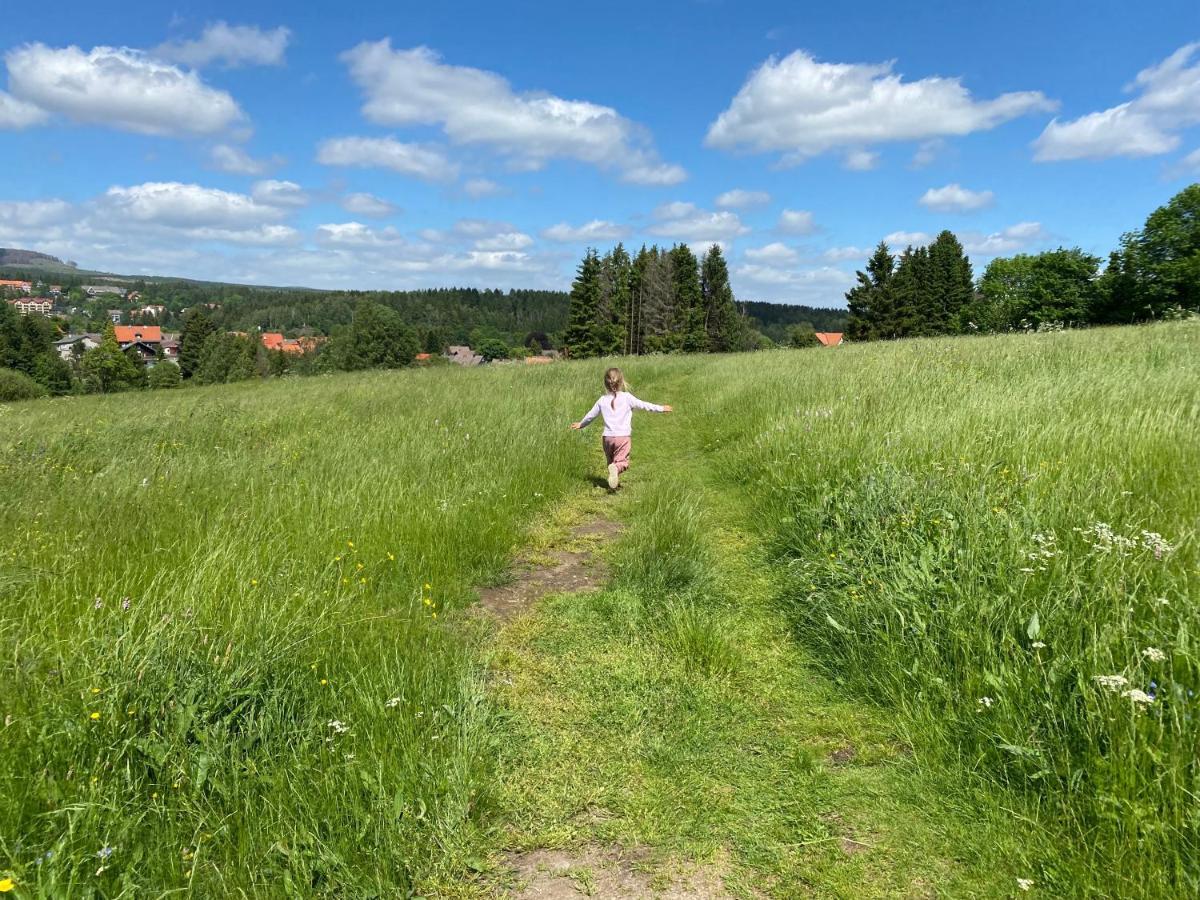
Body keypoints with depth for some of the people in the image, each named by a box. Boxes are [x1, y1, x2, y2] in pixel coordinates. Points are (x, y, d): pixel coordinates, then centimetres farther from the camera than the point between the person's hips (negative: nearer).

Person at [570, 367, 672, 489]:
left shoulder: (602, 400, 7)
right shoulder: (627, 397, -3)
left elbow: (590, 415, 19)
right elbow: (644, 405, 1)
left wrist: (581, 424, 37)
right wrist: (661, 408, 13)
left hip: (608, 437, 3)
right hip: (624, 436, -3)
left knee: (611, 461, 18)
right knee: (622, 462, -6)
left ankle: (615, 482, 5)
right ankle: (616, 468, -39)